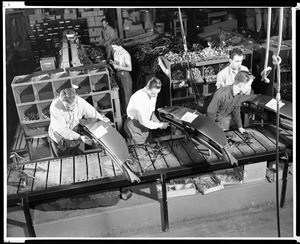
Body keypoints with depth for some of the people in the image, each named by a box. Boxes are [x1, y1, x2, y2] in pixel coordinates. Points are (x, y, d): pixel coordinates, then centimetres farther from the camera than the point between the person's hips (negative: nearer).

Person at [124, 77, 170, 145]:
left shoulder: (153, 95, -5)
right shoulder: (139, 97, -30)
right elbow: (143, 121, -29)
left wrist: (158, 122, -6)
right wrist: (160, 125, -21)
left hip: (145, 126, 7)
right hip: (134, 126, -7)